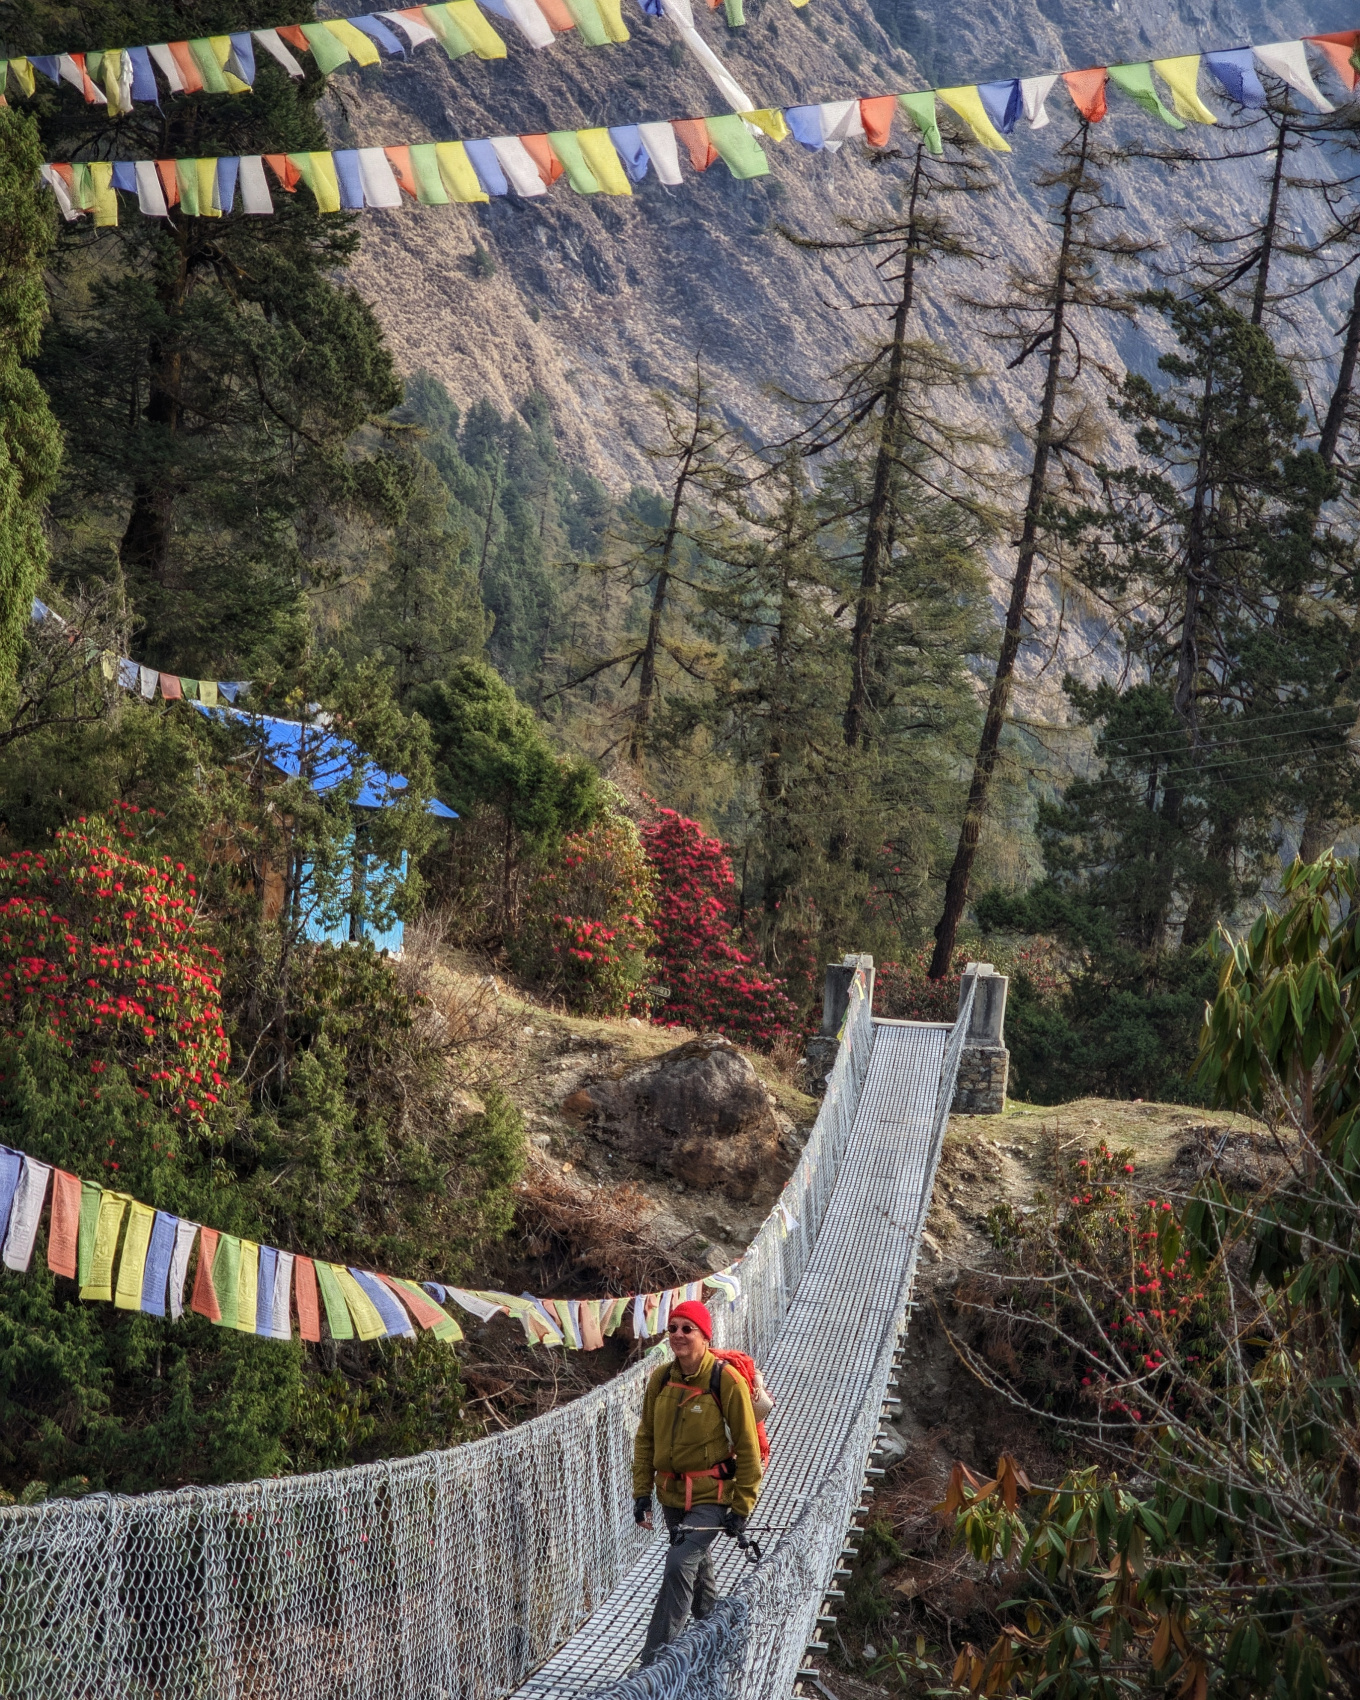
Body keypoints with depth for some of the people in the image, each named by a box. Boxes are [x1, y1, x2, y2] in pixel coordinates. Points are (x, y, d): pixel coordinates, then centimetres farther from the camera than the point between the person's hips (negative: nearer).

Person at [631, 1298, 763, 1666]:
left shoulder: (727, 1381, -15)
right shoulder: (660, 1379, 0)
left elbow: (747, 1446, -10)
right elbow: (645, 1438, 10)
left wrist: (742, 1506, -10)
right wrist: (642, 1491, 5)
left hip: (712, 1497, -6)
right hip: (672, 1495, 6)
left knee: (680, 1564, -19)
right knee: (696, 1566, 18)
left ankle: (654, 1660, -16)